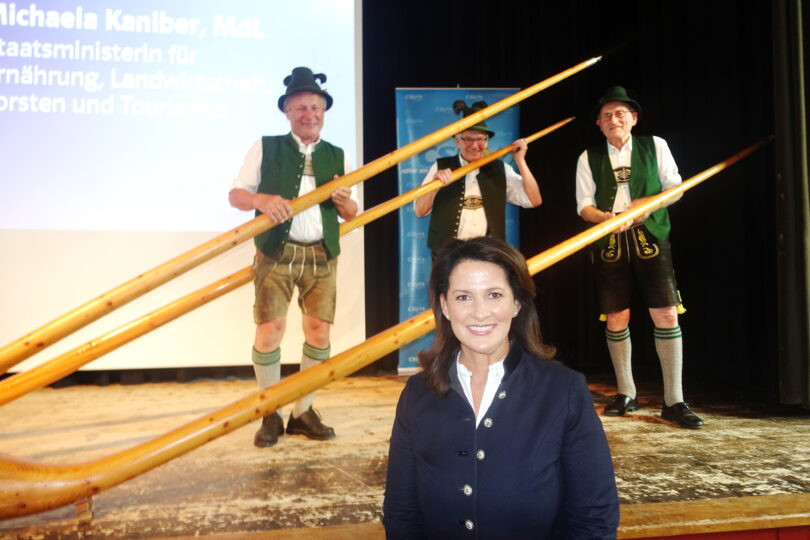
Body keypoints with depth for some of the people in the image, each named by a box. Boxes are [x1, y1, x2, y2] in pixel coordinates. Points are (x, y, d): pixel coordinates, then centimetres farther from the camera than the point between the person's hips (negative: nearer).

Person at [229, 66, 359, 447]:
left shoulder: (337, 156, 12)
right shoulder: (266, 148, 5)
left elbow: (351, 214, 14)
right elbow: (236, 194, 0)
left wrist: (343, 200, -10)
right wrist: (262, 200, -21)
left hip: (321, 255, 3)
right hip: (276, 253, -3)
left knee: (319, 331, 2)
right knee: (270, 330, -8)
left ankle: (303, 412, 18)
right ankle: (271, 415, 10)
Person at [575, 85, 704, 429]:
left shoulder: (655, 146, 8)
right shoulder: (589, 158, 7)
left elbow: (674, 187, 5)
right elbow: (584, 205, 1)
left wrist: (643, 204, -13)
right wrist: (608, 218, -20)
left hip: (650, 237, -1)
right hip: (609, 243, 1)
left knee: (666, 314, -9)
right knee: (616, 319, 4)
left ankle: (674, 401, -1)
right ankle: (626, 394, 19)